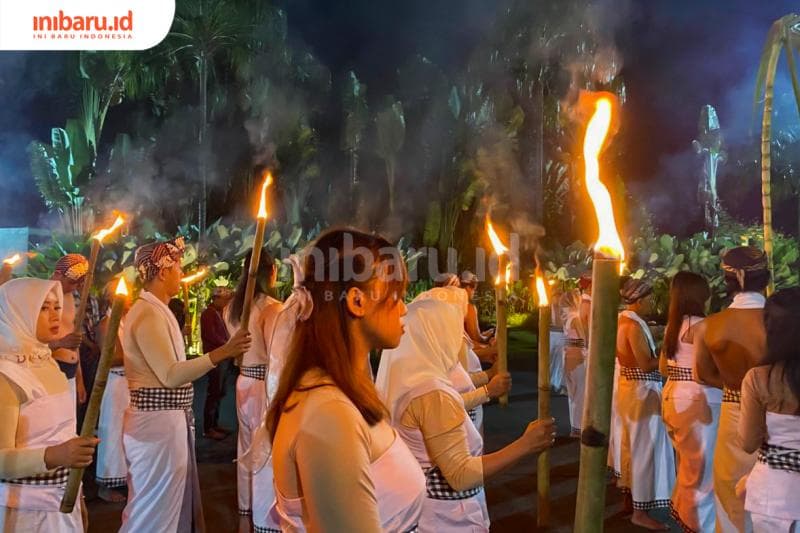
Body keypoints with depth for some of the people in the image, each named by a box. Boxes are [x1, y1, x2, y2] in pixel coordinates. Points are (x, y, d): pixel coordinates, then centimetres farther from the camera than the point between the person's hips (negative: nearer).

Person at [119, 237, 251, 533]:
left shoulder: (154, 310, 12)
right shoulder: (148, 314, -19)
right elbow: (170, 376, -28)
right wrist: (222, 352, -36)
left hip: (166, 418, 10)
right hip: (158, 421, -10)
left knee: (169, 505, 20)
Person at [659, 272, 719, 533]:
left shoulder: (673, 325, 10)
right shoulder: (699, 325, -16)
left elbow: (664, 368, 16)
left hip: (673, 396, 9)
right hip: (697, 401, -9)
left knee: (687, 461, 22)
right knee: (700, 465, 3)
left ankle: (682, 509, 34)